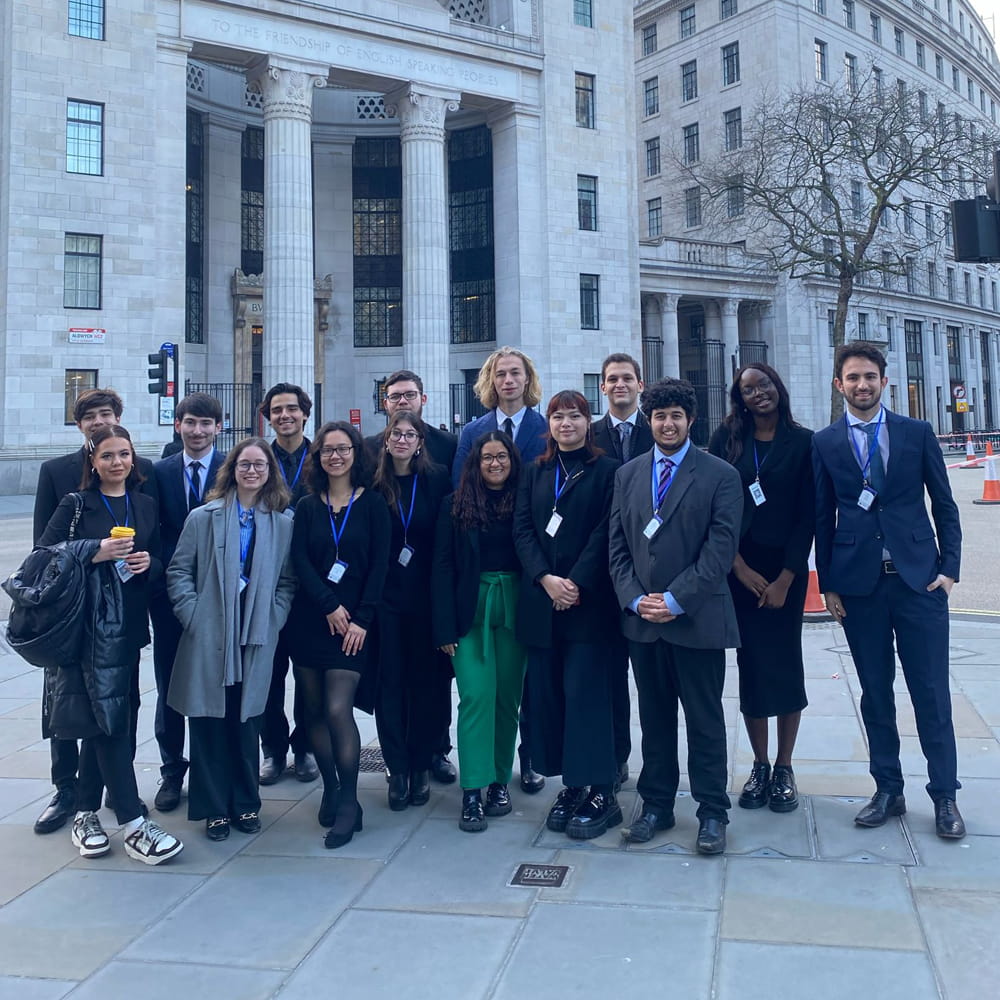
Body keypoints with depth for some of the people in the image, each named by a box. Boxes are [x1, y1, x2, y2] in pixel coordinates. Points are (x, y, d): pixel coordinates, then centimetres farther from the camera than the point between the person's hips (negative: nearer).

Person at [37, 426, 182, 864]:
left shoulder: (145, 506, 12)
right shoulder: (76, 504, 1)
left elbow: (159, 559, 16)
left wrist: (149, 562, -6)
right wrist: (95, 551, -18)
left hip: (127, 626, 4)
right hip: (86, 626, -4)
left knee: (102, 719, 10)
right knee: (108, 717, -9)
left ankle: (85, 815, 21)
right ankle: (133, 824, -6)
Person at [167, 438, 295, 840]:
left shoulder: (282, 524, 6)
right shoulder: (203, 518, 2)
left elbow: (287, 581, 9)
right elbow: (179, 571, 3)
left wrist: (273, 618, -2)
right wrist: (192, 614, -6)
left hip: (256, 640, 1)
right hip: (208, 639, -1)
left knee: (246, 719, 9)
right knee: (209, 720, 4)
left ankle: (245, 803, 23)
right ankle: (214, 807, 18)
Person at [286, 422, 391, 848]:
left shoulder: (373, 504, 2)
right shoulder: (307, 506, 9)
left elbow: (379, 565, -3)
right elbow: (299, 560, 0)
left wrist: (362, 618, -10)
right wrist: (329, 605, -11)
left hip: (352, 622, -3)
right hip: (309, 618, 3)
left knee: (338, 709, -12)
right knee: (315, 710, 5)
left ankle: (348, 802, 0)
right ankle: (330, 789, 21)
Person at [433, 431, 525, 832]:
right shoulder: (455, 505, 3)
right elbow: (443, 566, 0)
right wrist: (445, 627, -7)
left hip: (513, 611, 1)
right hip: (471, 610, -1)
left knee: (507, 698, 7)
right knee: (476, 696, -8)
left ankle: (500, 782, 20)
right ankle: (472, 792, -2)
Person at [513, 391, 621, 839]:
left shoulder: (606, 471, 2)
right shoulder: (535, 472, 14)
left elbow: (604, 533, -6)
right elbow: (522, 529, 5)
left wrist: (577, 583, -14)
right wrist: (546, 578, -9)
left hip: (587, 599, -4)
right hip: (540, 599, 5)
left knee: (585, 693, -6)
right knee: (548, 693, 6)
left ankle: (599, 792, 3)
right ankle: (571, 785, 16)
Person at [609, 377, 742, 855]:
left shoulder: (720, 475, -2)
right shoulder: (627, 475, 10)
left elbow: (720, 547, -9)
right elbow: (618, 546, 8)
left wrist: (676, 599, -15)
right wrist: (635, 599, -5)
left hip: (697, 618, -3)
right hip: (642, 619, 4)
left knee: (705, 719, 6)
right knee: (654, 717, 13)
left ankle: (712, 812, 19)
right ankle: (656, 805, 25)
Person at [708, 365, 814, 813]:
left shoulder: (803, 442, 1)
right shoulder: (726, 439, 4)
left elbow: (807, 514, -2)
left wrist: (784, 578, -8)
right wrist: (740, 567, -8)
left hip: (785, 569, -1)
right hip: (739, 569, 1)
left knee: (785, 662, 4)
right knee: (751, 664, 5)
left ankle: (784, 769, 16)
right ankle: (759, 766, 17)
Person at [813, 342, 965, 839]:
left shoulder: (918, 433, 5)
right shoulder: (825, 442, 5)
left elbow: (944, 505, 7)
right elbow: (823, 517, 6)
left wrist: (949, 567, -1)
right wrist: (828, 583, 3)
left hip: (918, 578, 0)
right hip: (859, 583, 1)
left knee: (931, 692, 3)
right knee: (875, 693, 9)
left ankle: (944, 796, 16)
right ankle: (888, 790, 21)